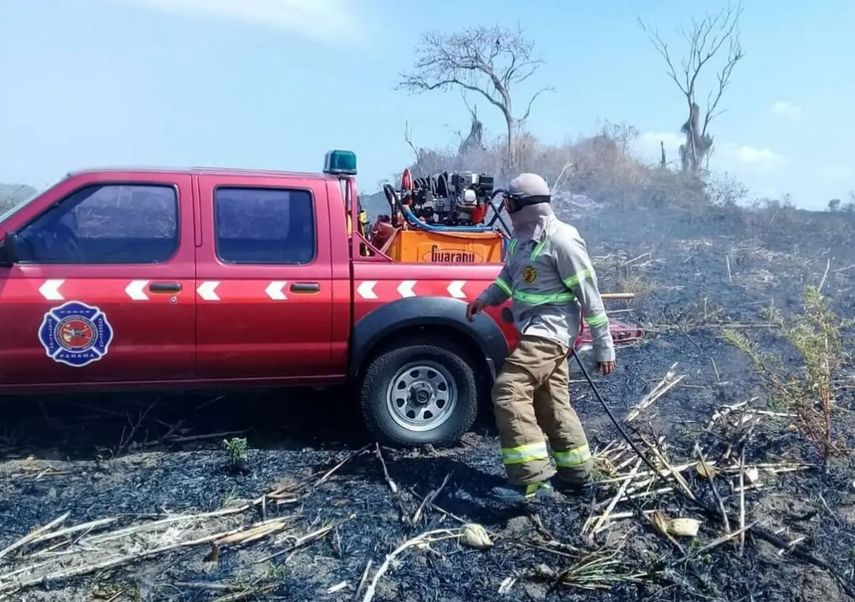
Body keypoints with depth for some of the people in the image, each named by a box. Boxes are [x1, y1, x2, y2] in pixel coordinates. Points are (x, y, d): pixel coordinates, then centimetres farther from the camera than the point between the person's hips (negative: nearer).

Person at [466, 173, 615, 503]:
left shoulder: (561, 239, -17)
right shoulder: (522, 238, 10)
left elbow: (589, 295, -14)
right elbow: (508, 278, 25)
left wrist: (604, 346, -12)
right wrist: (485, 299, 7)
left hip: (549, 332, -10)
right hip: (536, 332, 10)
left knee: (509, 392, -18)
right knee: (552, 403, 16)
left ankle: (531, 479, -15)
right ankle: (576, 474, 30)